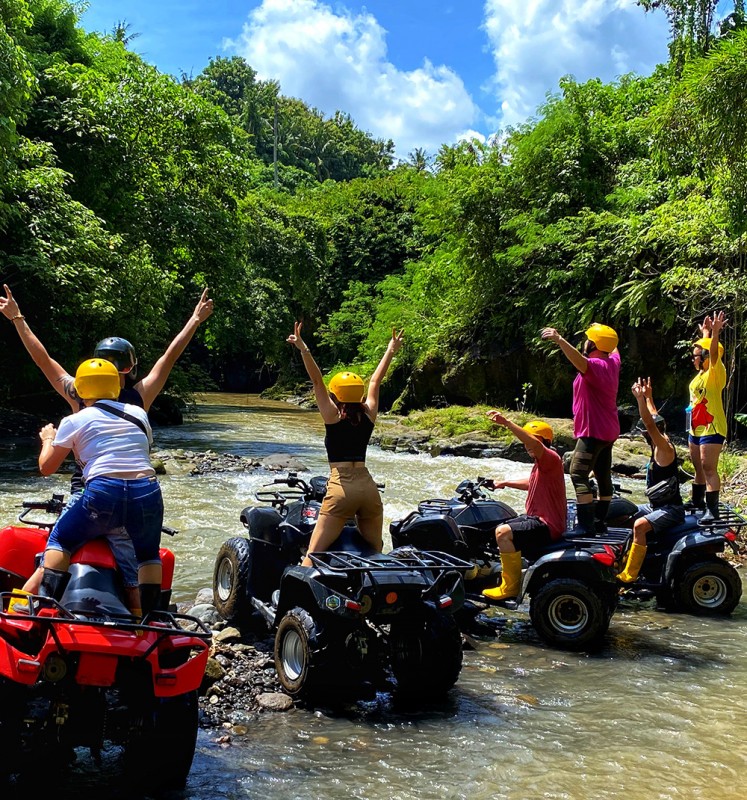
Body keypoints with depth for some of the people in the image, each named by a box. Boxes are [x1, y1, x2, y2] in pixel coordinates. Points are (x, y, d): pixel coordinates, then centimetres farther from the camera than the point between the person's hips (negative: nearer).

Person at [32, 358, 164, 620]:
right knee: (149, 554, 25)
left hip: (103, 493, -2)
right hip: (148, 493, 3)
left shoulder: (74, 422, 8)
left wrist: (48, 439, 34)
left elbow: (46, 467, 15)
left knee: (59, 540, 21)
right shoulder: (139, 414, 17)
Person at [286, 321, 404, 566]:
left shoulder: (333, 416, 0)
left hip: (341, 487, -4)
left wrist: (303, 348, -11)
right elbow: (375, 381, 22)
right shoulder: (368, 415, 9)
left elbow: (317, 381, -6)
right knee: (376, 552, 20)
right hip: (368, 486, 5)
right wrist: (391, 350, 33)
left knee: (314, 553, -7)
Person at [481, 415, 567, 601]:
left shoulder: (551, 459, -17)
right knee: (502, 531, 22)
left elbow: (535, 444, -39)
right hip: (537, 519, 11)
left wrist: (507, 423, -44)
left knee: (503, 533, -23)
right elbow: (531, 483, 35)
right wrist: (506, 483, 26)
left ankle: (511, 586, -14)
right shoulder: (541, 463, 15)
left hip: (547, 526, -11)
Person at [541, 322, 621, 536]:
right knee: (603, 476, 13)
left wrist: (560, 340, -53)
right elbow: (614, 351, 33)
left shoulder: (595, 366, -19)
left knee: (578, 475, -15)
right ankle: (600, 521, 21)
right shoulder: (612, 362, 9)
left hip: (593, 432, -11)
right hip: (608, 431, 11)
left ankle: (585, 525, -22)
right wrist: (609, 337, 52)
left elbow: (580, 361, -41)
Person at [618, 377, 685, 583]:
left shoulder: (665, 448, -16)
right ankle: (625, 558, 18)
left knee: (639, 525, -32)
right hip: (657, 506, 10)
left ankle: (629, 575, -31)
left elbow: (650, 424, -32)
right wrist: (648, 397, 28)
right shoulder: (660, 446, 9)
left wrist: (640, 399, -37)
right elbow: (655, 419, 23)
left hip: (671, 510, -10)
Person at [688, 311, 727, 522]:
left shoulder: (716, 373, -11)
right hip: (696, 428, 9)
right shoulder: (701, 372, 11)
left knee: (709, 469, -12)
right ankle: (697, 502, 30)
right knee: (699, 468, 18)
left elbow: (714, 352, -30)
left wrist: (715, 333, -41)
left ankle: (712, 510, -13)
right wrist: (705, 333, 34)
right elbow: (703, 348, 29)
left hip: (712, 428, -9)